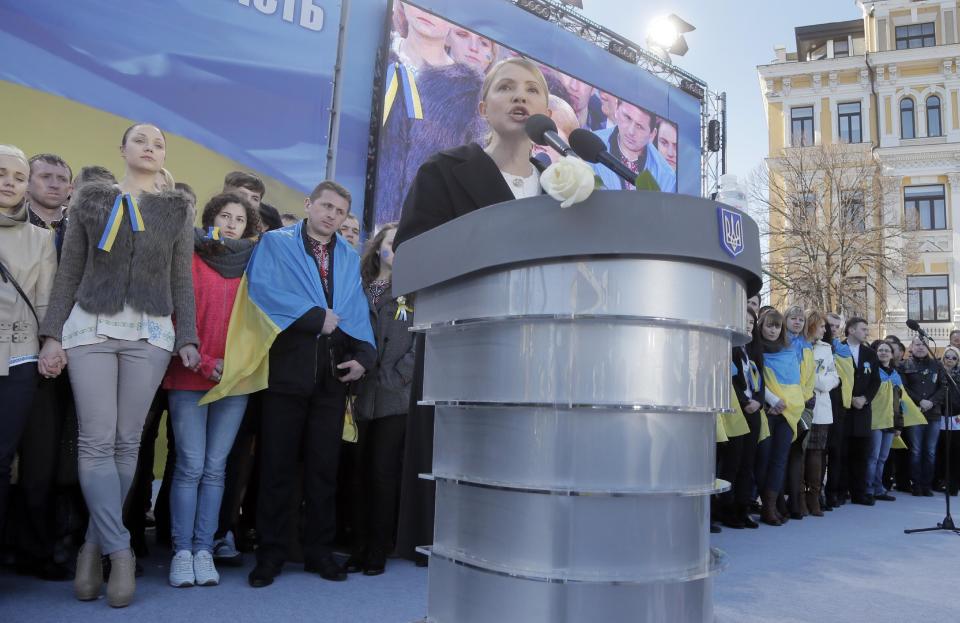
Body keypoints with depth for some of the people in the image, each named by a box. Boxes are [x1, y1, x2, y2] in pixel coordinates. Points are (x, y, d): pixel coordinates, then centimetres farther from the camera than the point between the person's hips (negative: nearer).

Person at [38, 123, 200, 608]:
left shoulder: (177, 210, 12)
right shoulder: (90, 201, 10)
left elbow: (182, 281, 10)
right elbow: (70, 272, 7)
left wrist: (187, 338, 1)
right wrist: (53, 332, -1)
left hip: (150, 332, 1)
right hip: (90, 327, 0)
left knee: (127, 441, 1)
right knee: (96, 439, -7)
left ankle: (94, 544, 14)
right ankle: (120, 552, 0)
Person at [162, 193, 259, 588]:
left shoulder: (252, 266, 11)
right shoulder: (191, 258, 3)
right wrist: (204, 363, -10)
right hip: (189, 377, -2)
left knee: (215, 468, 4)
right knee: (190, 466, -4)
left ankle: (203, 549, 11)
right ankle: (182, 551, 6)